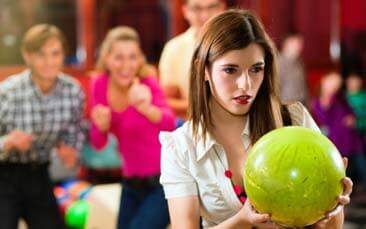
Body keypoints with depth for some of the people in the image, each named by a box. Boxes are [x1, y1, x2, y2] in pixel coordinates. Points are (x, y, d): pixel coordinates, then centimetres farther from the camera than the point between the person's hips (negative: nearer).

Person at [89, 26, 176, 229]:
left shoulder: (148, 84, -19)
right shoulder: (99, 86, -5)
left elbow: (169, 123, -40)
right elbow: (98, 143, 2)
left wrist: (146, 108, -61)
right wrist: (102, 126, -20)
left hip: (163, 183, -6)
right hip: (132, 183, 6)